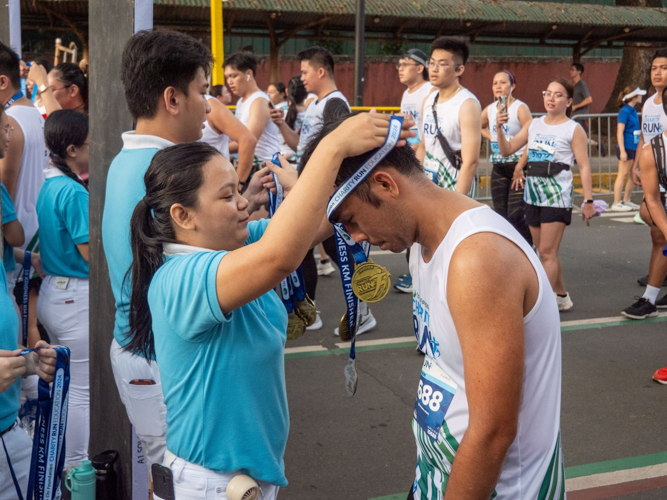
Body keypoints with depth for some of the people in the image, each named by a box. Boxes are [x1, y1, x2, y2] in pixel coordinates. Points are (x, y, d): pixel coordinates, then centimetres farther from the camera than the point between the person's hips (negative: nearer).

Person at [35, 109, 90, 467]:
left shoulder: (47, 186, 7)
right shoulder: (74, 192, -20)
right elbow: (91, 253, -20)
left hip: (51, 291, 10)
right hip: (77, 297, -10)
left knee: (67, 384, 21)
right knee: (83, 391, 2)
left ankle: (64, 462, 32)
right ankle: (76, 470, 12)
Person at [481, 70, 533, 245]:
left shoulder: (520, 108, -9)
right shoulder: (489, 109, 9)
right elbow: (478, 127, 30)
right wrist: (491, 138, 12)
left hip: (518, 166, -6)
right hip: (498, 168, 6)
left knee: (515, 215, -12)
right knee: (501, 216, 7)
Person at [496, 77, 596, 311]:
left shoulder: (574, 129, -2)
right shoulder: (533, 125, 11)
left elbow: (584, 167, -5)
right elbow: (507, 150, 6)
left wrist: (588, 201, -10)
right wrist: (500, 128, -11)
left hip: (557, 194, -6)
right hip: (532, 193, 6)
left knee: (547, 252, -8)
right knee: (544, 252, 13)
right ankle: (562, 297, 27)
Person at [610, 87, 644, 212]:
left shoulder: (633, 111, 14)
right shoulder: (624, 111, -12)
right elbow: (620, 132, -17)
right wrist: (622, 151, -21)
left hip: (634, 148, 9)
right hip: (626, 148, -9)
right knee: (623, 175, -7)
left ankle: (626, 201, 22)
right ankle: (616, 204, -2)